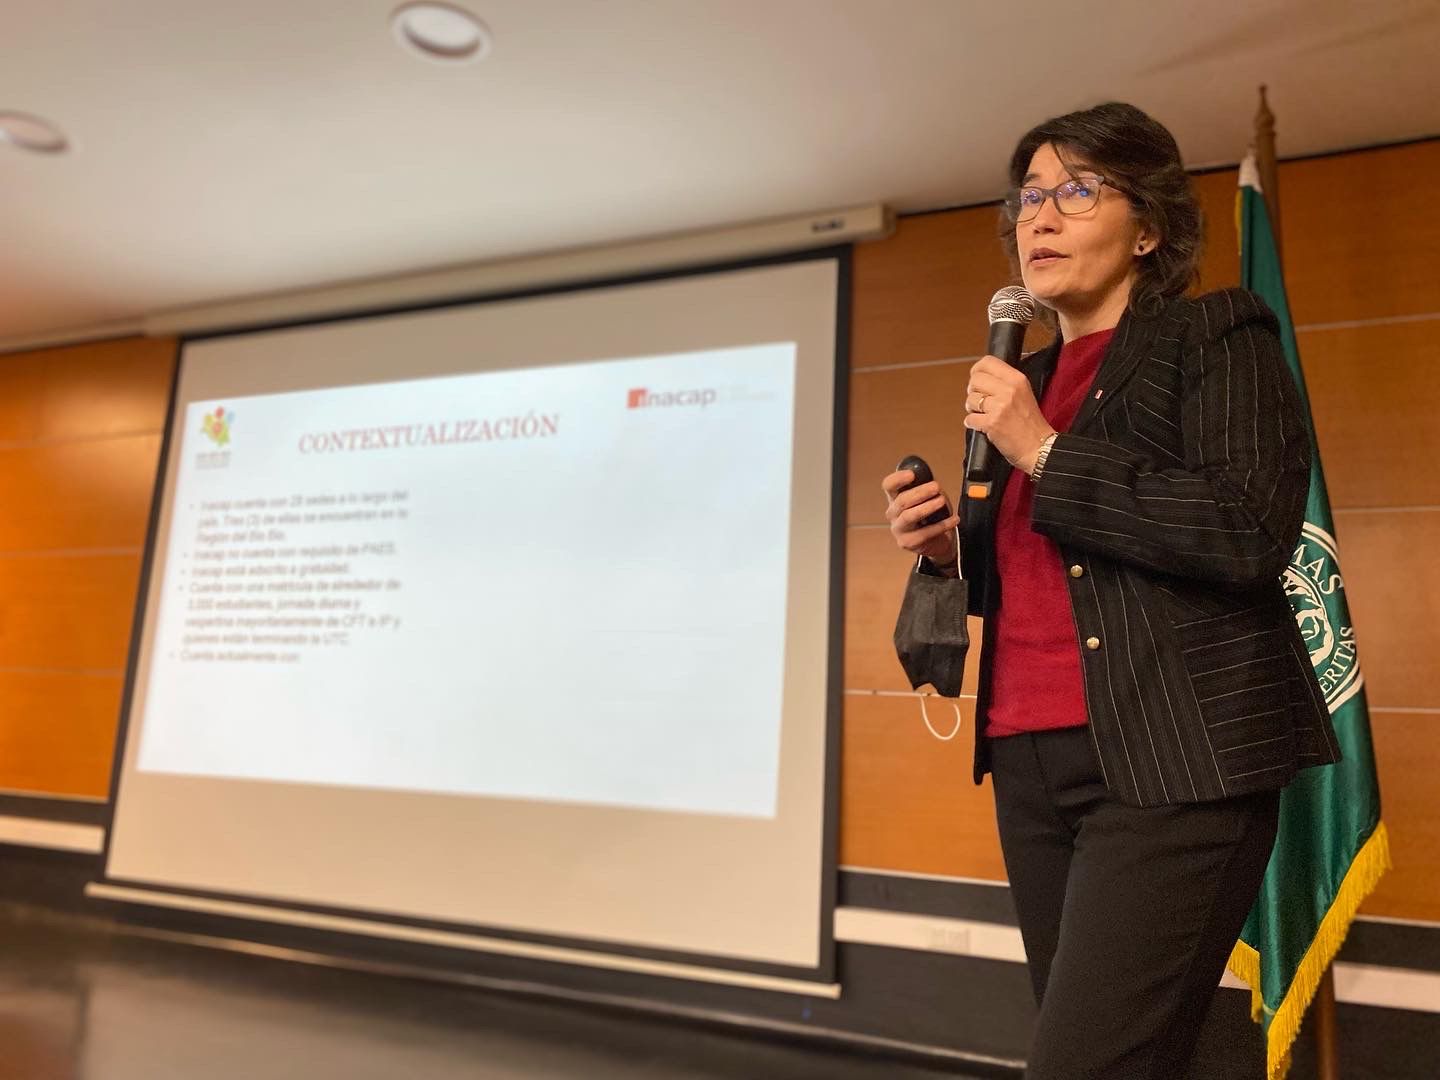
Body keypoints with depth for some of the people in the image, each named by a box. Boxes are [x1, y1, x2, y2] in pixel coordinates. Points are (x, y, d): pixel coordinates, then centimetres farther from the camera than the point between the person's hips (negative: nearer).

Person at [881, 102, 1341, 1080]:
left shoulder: (1218, 337, -2)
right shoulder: (1028, 379, 17)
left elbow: (1251, 532, -18)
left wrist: (1045, 452, -15)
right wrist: (949, 548, 3)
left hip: (1173, 765, -7)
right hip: (1033, 763, 7)